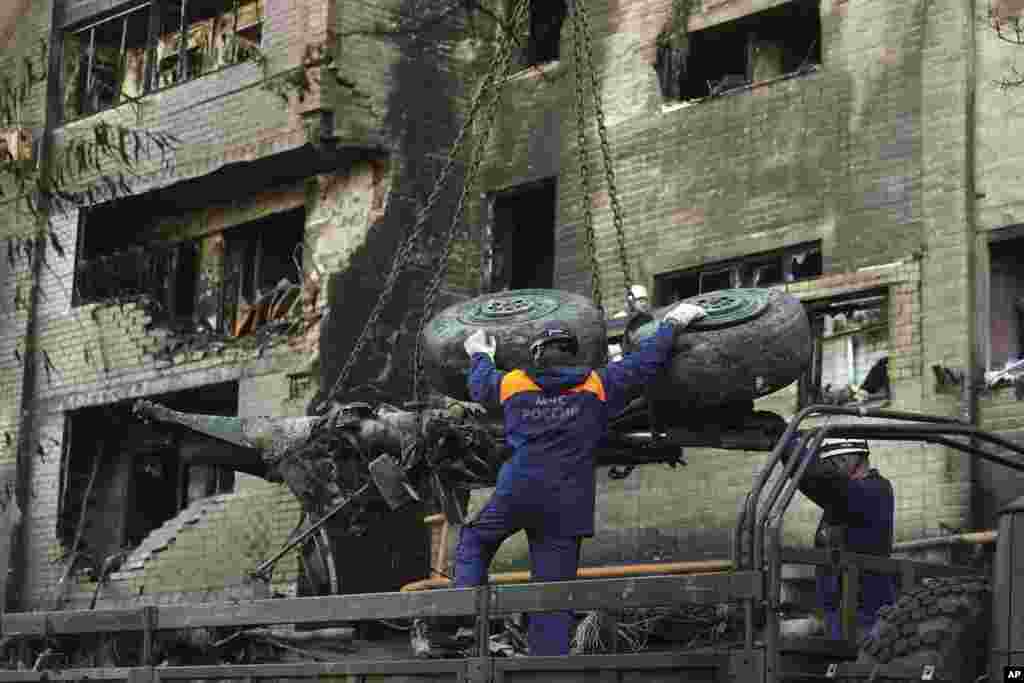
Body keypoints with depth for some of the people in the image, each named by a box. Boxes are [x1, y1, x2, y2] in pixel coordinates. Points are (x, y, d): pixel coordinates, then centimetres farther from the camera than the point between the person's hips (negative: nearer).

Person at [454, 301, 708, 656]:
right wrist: (671, 324, 27)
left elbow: (479, 386, 31)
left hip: (517, 492, 0)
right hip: (567, 505, 0)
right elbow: (646, 361, 13)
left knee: (475, 540, 22)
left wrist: (480, 356, 52)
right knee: (555, 586, 3)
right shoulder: (597, 385, 8)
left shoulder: (512, 383, 10)